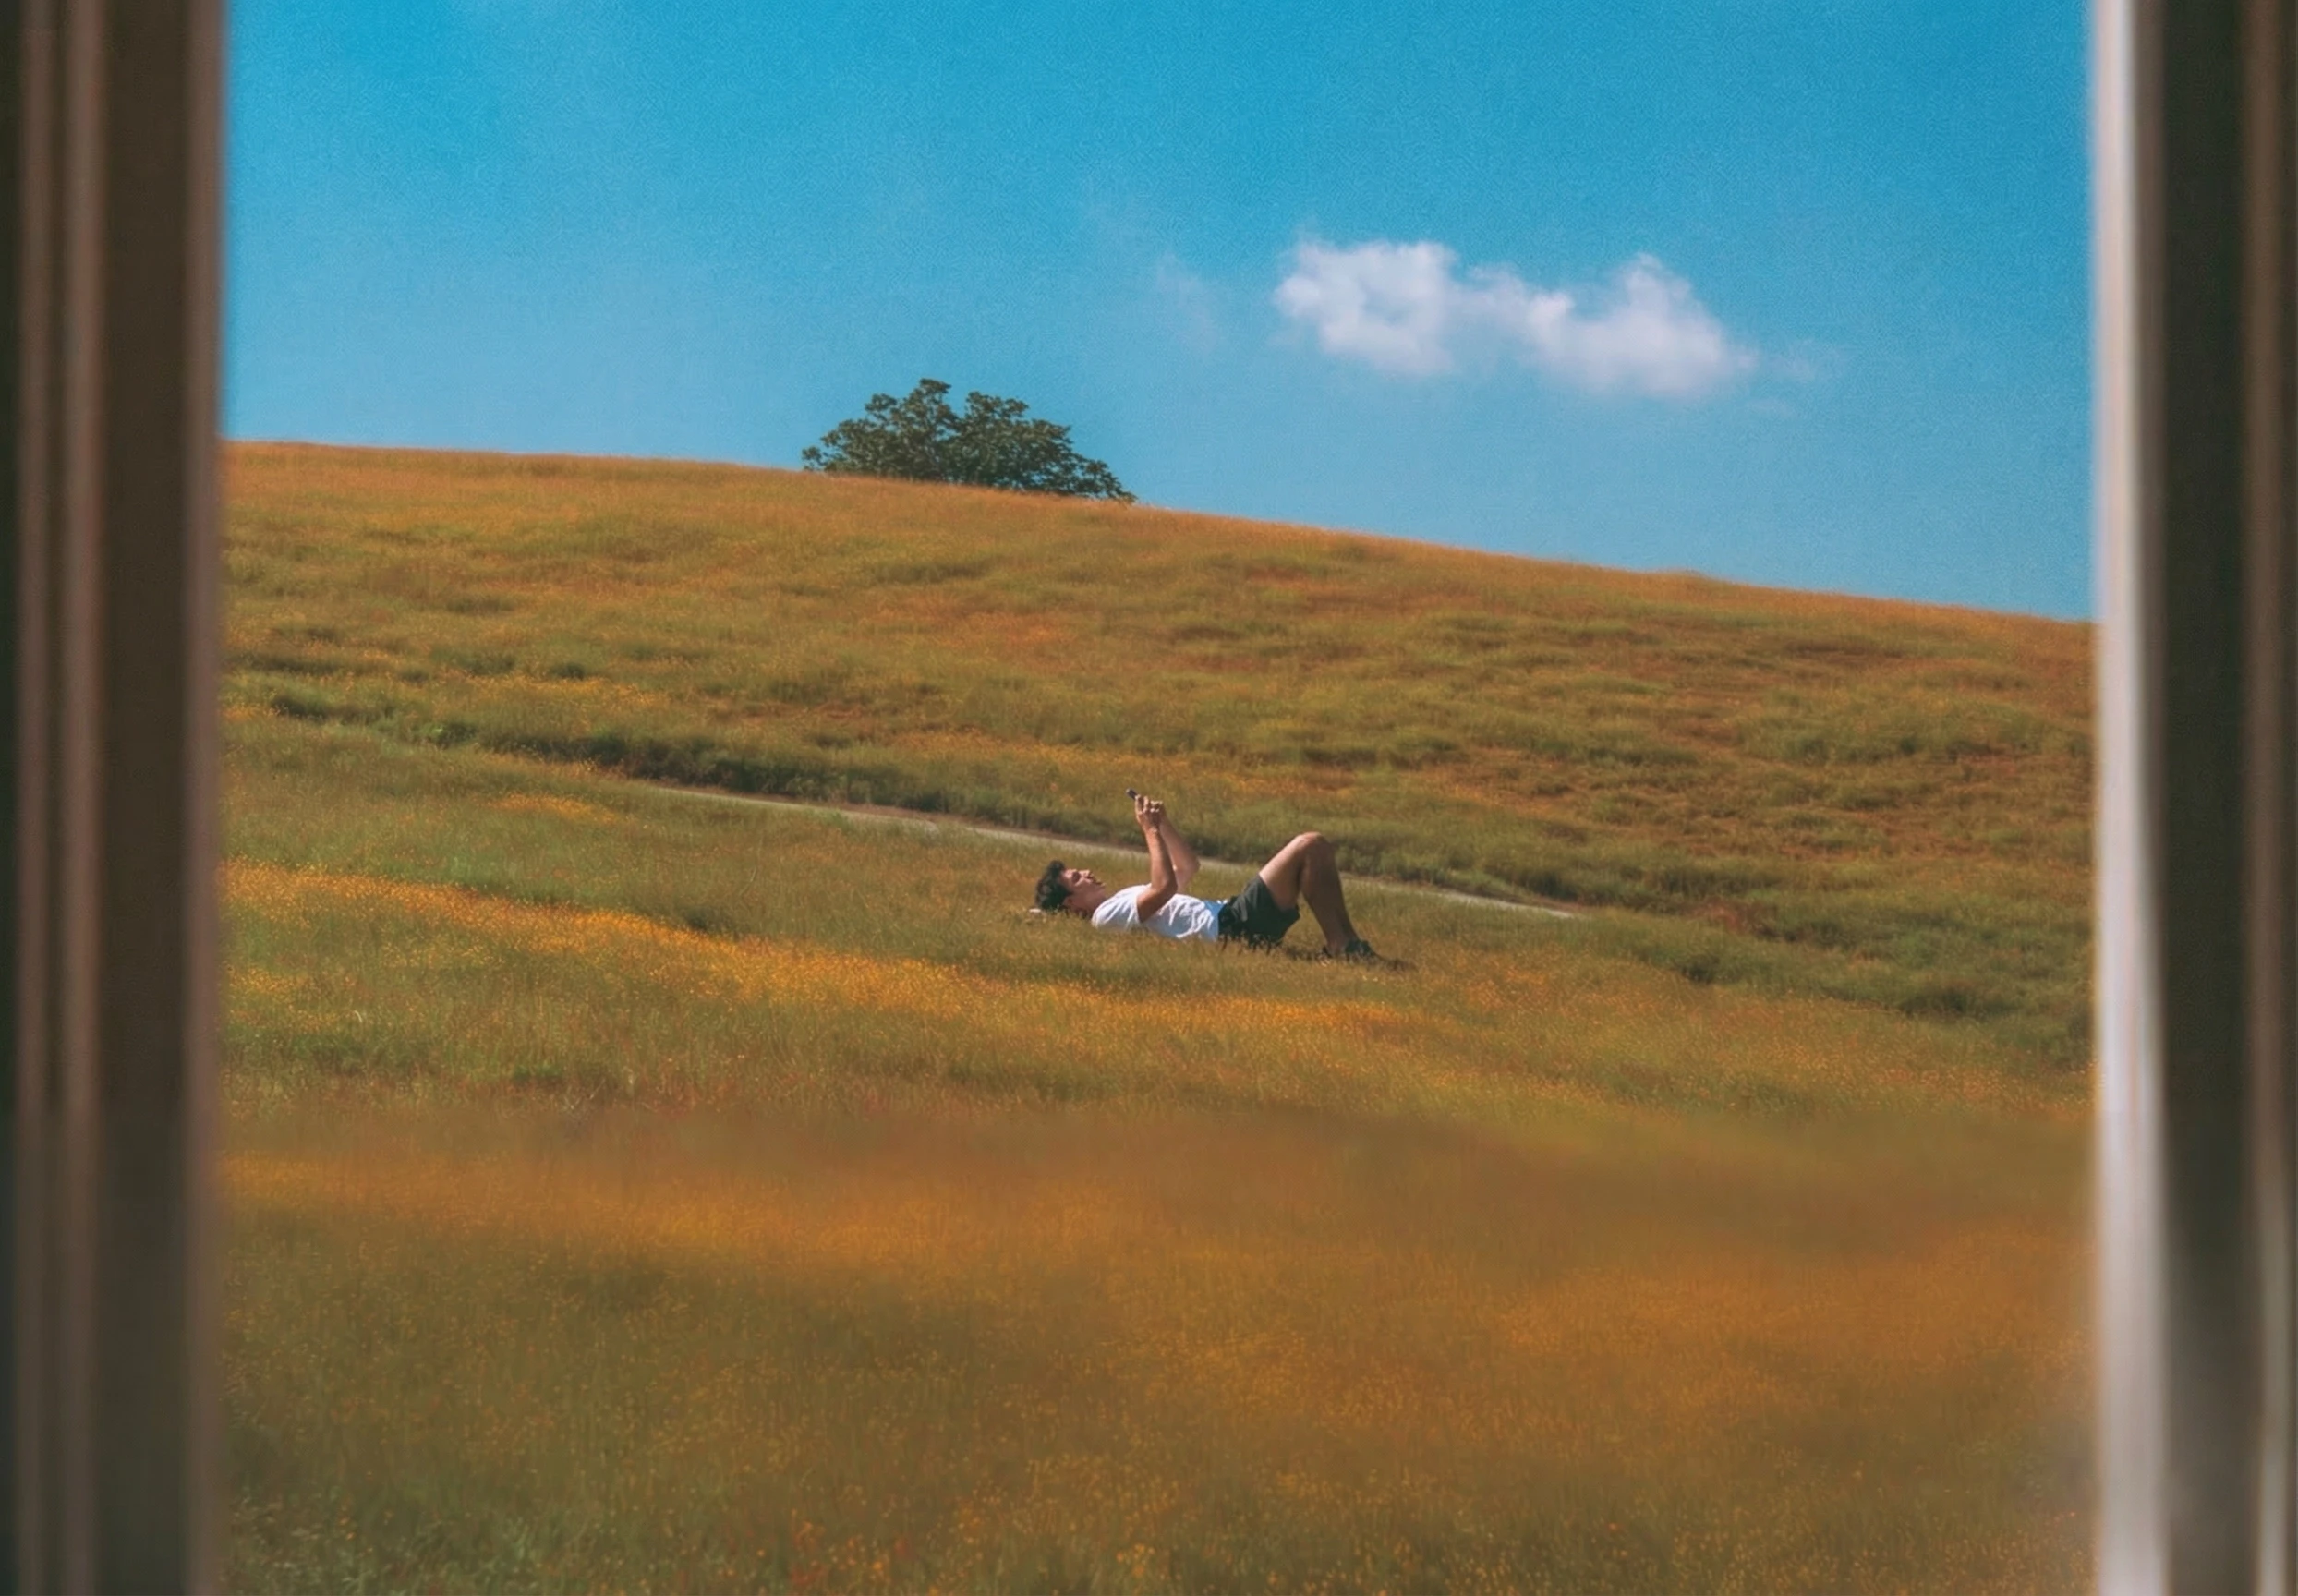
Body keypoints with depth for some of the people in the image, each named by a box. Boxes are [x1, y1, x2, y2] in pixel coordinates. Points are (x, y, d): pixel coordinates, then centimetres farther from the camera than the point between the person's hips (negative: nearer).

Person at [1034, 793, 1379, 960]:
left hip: (1228, 915, 10)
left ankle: (1344, 942, 3)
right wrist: (1151, 831, -14)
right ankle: (1342, 947, -14)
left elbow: (1187, 868, 29)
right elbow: (1164, 887, -23)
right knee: (1309, 846, -16)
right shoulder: (1107, 916, -8)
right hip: (1231, 928, -10)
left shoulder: (1124, 902, 25)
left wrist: (1164, 824, 15)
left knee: (1315, 848, 8)